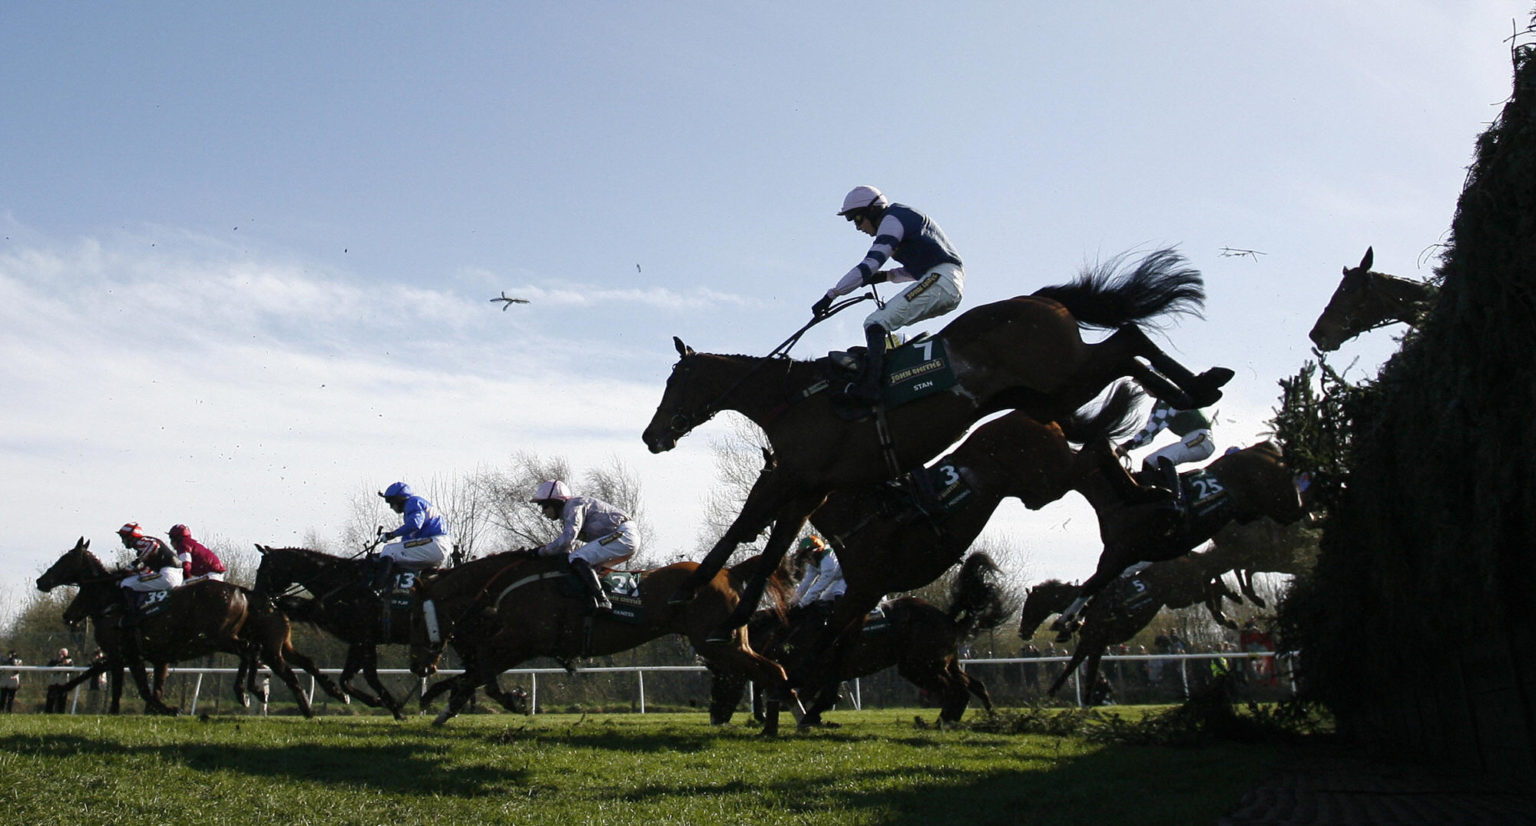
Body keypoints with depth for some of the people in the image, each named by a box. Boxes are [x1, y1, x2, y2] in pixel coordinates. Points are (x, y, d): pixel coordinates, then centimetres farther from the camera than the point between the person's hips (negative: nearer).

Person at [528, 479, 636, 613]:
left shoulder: (574, 505, -10)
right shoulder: (566, 512, 21)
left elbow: (566, 540, -22)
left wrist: (541, 552, -11)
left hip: (622, 535, -11)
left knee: (577, 559, -19)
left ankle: (601, 601, -28)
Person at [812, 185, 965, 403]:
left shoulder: (892, 219, -3)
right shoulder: (903, 217, 27)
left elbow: (868, 266, -14)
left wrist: (830, 296, -14)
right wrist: (886, 276, 17)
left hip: (940, 279, -10)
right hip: (953, 287, 10)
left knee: (876, 323, -17)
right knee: (885, 318, 16)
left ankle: (868, 386, -28)